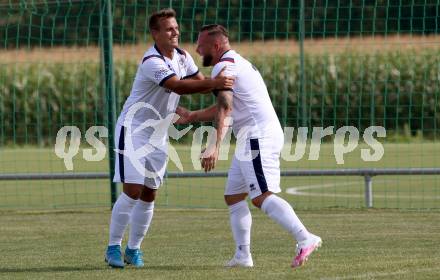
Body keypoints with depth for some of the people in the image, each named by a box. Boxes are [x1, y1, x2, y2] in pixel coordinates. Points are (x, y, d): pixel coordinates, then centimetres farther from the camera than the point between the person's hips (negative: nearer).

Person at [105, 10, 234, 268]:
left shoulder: (182, 57, 3)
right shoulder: (152, 62, -24)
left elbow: (199, 81, 8)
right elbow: (179, 87, -36)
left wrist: (219, 85, -13)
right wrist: (213, 83, -44)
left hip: (159, 135, 7)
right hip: (134, 129, -7)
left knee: (149, 196, 7)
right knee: (132, 191, -13)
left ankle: (133, 249, 17)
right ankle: (113, 247, -2)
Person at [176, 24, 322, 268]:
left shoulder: (223, 67, -9)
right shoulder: (237, 63, 23)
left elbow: (224, 107, -26)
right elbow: (225, 107, 34)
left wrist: (215, 145, -37)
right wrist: (191, 117, 38)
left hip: (257, 136, -10)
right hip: (253, 138, 10)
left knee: (262, 196, -19)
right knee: (233, 196, 13)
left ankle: (305, 239, -30)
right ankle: (243, 255, 10)